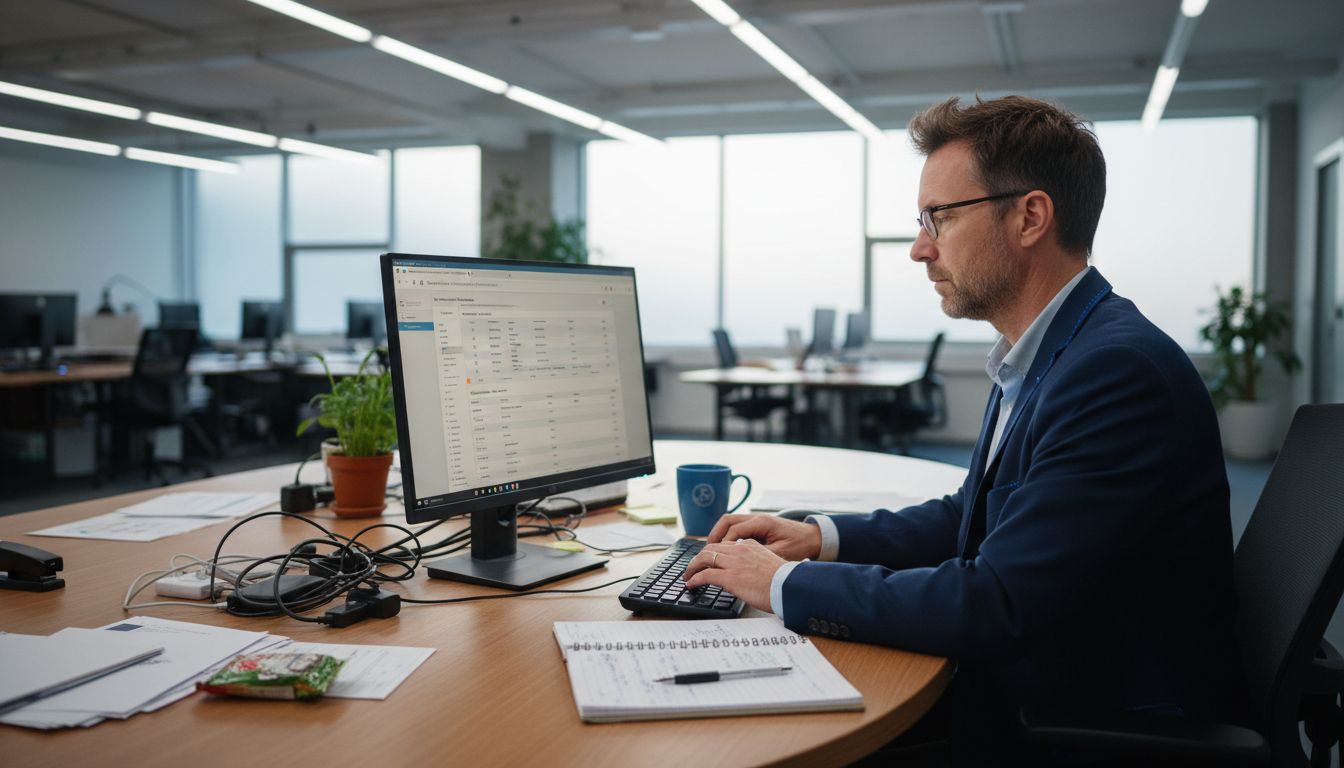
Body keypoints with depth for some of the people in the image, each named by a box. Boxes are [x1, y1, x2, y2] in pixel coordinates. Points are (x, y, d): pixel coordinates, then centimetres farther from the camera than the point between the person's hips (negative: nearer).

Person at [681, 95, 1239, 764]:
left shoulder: (1120, 369, -25)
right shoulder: (1035, 358, 6)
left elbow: (994, 607, -28)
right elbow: (971, 515, 17)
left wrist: (785, 582, -17)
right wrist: (821, 537, 3)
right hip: (1014, 696, 8)